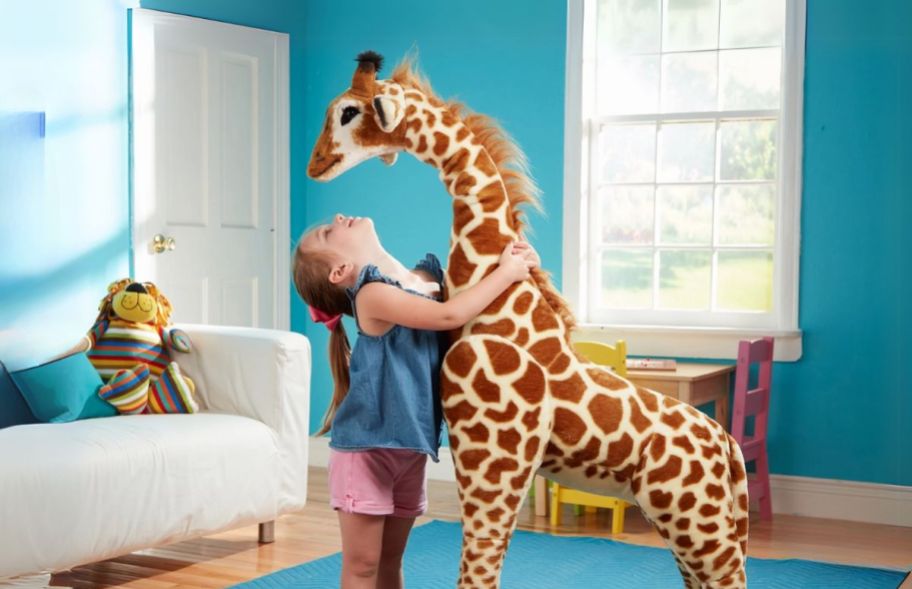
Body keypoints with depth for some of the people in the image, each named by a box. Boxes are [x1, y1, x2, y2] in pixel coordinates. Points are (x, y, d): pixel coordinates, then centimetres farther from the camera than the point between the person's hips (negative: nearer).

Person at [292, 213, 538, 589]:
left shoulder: (429, 276, 3)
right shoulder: (373, 294, -20)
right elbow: (449, 316, -29)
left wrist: (518, 259, -6)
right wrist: (506, 273, -20)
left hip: (410, 450, 7)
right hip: (366, 449, -7)